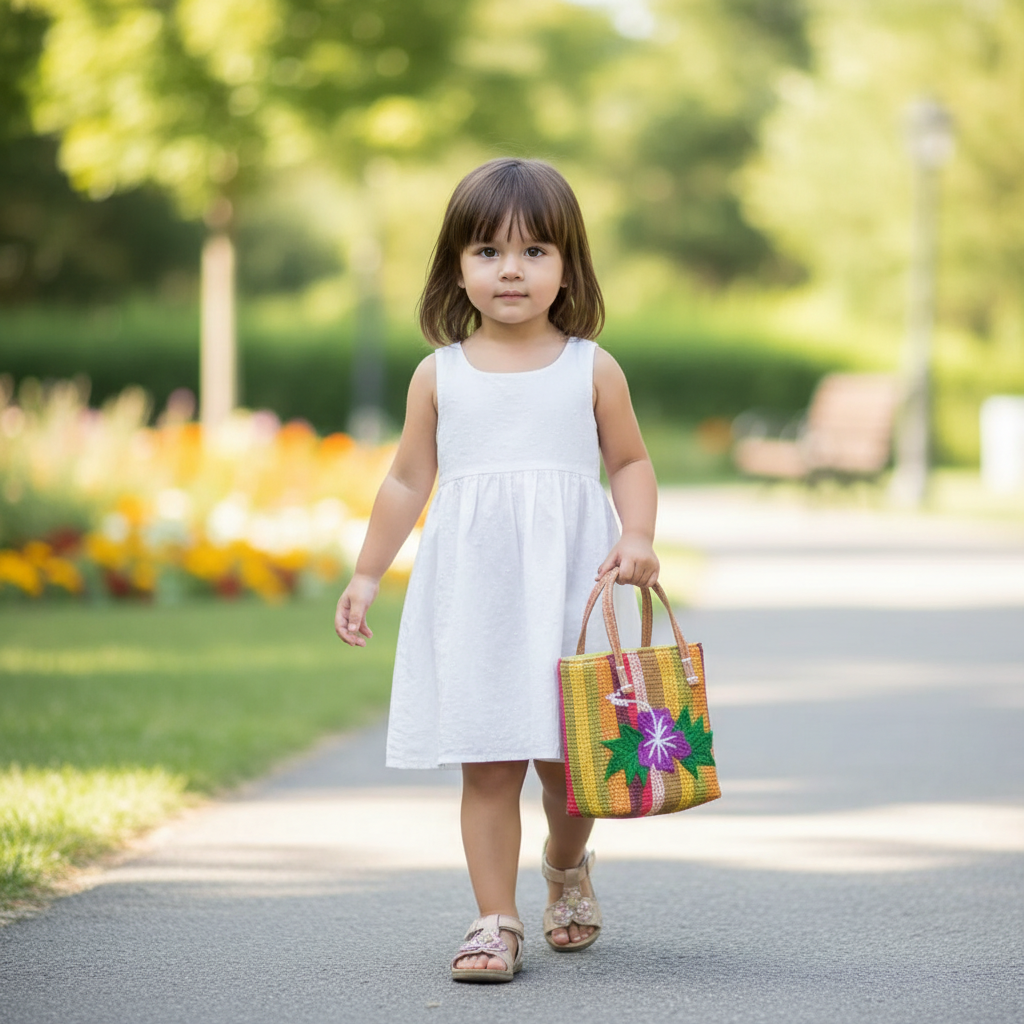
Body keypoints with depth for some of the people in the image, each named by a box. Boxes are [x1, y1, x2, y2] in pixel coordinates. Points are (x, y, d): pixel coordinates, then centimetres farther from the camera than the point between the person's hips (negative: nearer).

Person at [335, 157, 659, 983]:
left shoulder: (591, 369, 3)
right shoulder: (440, 374, 5)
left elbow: (631, 461, 9)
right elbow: (409, 480, 11)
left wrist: (638, 538, -8)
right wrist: (367, 575, 11)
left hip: (567, 586, 0)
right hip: (471, 595, 0)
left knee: (568, 759, 4)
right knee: (487, 763, -4)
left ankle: (567, 868, 35)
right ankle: (497, 921, 3)